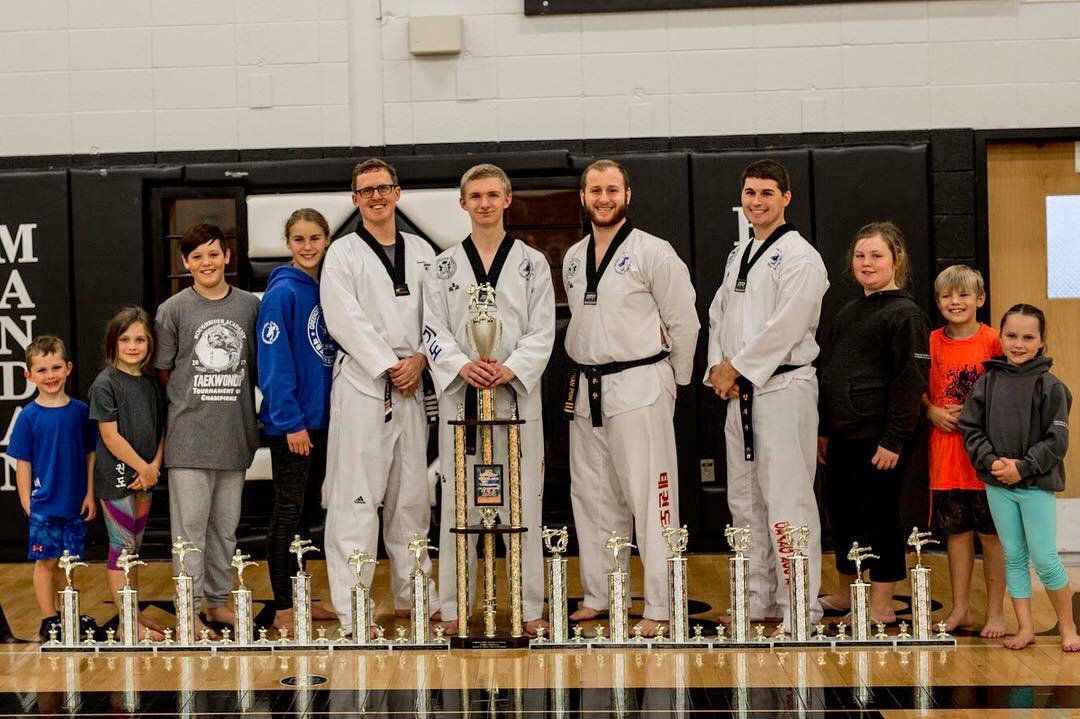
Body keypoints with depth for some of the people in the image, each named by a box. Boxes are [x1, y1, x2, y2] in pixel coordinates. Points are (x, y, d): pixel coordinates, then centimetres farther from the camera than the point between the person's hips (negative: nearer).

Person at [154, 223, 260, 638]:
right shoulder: (174, 309, -1)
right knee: (190, 526, -2)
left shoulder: (249, 306, 6)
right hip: (189, 436, -3)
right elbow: (164, 371, 4)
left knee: (225, 526, 12)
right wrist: (192, 403, 1)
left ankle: (218, 601, 24)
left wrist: (246, 417, 9)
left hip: (234, 434, 3)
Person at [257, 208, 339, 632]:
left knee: (307, 511, 14)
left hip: (321, 419, 7)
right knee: (288, 513, -2)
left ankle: (299, 599, 24)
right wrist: (291, 421, -19)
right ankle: (283, 610, 5)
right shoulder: (283, 292, -12)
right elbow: (274, 363, -16)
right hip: (290, 422, -7)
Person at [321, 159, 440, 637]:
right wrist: (389, 366, -11)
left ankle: (414, 596, 20)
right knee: (356, 499, -7)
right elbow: (344, 320, -8)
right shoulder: (343, 253, 1)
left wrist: (419, 360, -6)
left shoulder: (421, 252, 14)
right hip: (361, 383, -5)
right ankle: (352, 610, -6)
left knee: (411, 496, 10)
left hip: (411, 384, 5)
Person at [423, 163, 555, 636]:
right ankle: (454, 610, 10)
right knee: (458, 501, 3)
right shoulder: (445, 266, 9)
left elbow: (541, 332, 1)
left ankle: (529, 608, 9)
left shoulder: (532, 263, 7)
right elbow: (433, 331, 3)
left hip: (516, 392, 0)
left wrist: (510, 370, -15)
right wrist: (463, 366, -15)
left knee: (522, 501, 1)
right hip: (460, 393, 1)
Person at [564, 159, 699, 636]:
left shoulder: (654, 253, -7)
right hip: (585, 389, 7)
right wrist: (588, 371, 17)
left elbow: (684, 321, -4)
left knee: (650, 498, -7)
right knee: (592, 496, 13)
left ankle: (660, 607, -3)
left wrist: (673, 382, 3)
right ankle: (597, 596, 24)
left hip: (638, 387, -7)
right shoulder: (573, 258, 13)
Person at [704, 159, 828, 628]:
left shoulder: (800, 257, -9)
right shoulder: (738, 256, 18)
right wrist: (718, 368, 2)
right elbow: (719, 314, 19)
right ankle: (758, 602, 23)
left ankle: (800, 612, -7)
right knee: (744, 500, 13)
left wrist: (736, 368, -11)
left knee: (787, 501, -11)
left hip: (783, 388, -9)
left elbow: (786, 326, -17)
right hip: (739, 393, 9)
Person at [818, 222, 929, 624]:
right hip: (842, 435, 8)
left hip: (878, 437, -8)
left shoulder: (905, 314, -8)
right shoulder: (847, 314, 16)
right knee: (840, 512, 13)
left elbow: (912, 381, -14)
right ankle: (845, 594, 27)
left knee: (878, 516, -2)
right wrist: (824, 430, 17)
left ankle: (882, 606, 8)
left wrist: (893, 440, -17)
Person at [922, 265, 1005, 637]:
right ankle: (960, 609, 20)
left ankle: (995, 612, 12)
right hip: (945, 450, 3)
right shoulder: (933, 342, 5)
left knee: (991, 533, 2)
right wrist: (933, 412, -4)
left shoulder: (992, 341, -5)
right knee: (956, 532, 11)